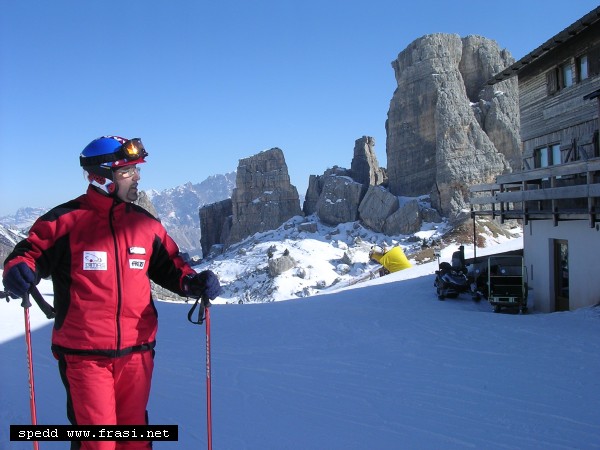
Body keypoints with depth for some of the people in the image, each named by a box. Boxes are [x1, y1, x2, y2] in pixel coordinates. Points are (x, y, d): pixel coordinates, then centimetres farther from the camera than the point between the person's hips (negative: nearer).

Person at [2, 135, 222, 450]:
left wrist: (192, 282, -5)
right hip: (83, 353, -4)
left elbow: (168, 264, 15)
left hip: (137, 350, 4)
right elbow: (30, 252, -1)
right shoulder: (66, 220, -6)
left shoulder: (145, 223, 6)